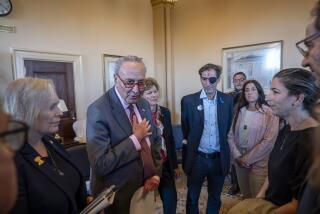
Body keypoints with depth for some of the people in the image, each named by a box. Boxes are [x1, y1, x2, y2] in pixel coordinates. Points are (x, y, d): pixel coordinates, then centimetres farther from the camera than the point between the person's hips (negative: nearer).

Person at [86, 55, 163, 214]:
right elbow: (100, 165, -26)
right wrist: (135, 138, -23)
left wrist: (156, 175, -2)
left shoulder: (144, 104, 0)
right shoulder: (98, 110, -22)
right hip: (118, 197, -5)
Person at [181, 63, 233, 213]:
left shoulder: (227, 100, -3)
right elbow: (185, 129, 1)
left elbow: (228, 128, 7)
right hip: (197, 158, -2)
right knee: (192, 198, 15)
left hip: (219, 159, 2)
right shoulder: (188, 100, -9)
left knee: (215, 198, 20)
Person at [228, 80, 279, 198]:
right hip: (240, 162, 4)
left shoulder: (270, 113, -10)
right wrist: (237, 156, -7)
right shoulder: (240, 111, 4)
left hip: (259, 164, -4)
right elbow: (231, 135, 3)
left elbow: (269, 141, -16)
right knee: (245, 197, 18)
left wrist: (248, 158, -12)